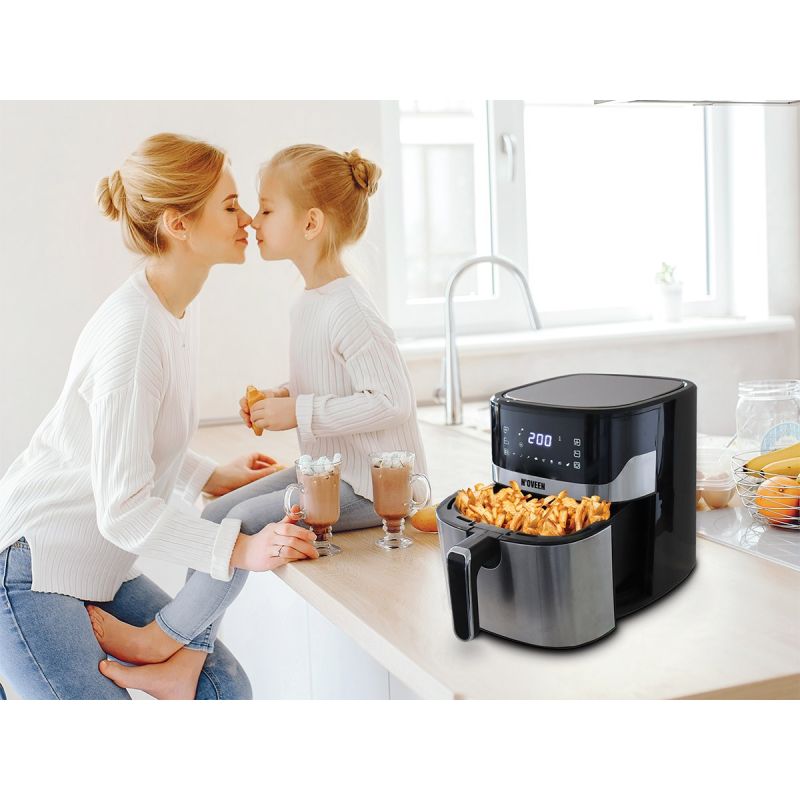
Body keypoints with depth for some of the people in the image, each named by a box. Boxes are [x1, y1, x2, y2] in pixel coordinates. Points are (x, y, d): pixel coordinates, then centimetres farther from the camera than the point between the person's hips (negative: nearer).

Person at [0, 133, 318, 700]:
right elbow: (123, 509, -26)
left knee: (224, 688, 1)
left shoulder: (176, 312, 5)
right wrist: (242, 548, -30)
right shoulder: (131, 332, -25)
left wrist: (212, 477, 9)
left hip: (98, 567, 9)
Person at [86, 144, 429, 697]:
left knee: (248, 521, -19)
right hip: (329, 469, 10)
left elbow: (394, 399, -26)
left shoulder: (350, 313, -21)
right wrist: (284, 397, 3)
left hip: (374, 487, -9)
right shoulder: (309, 304, 9)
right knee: (215, 516, 1)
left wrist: (301, 414, -23)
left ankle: (158, 640, -2)